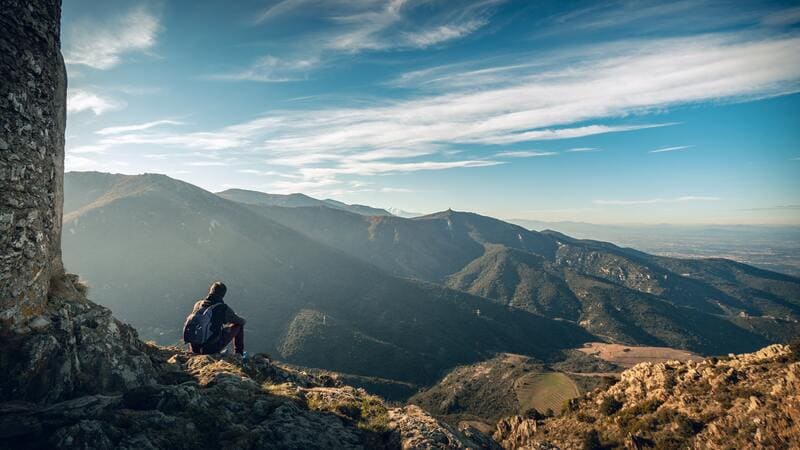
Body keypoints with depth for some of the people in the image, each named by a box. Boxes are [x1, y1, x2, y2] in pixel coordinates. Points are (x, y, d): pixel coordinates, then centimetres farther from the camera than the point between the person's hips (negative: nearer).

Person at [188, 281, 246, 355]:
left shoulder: (198, 304, 1)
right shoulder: (224, 308, -12)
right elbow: (241, 321, 5)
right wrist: (243, 320, 32)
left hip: (194, 349, 5)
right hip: (211, 349, -4)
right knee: (238, 325, 12)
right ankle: (239, 354, 23)